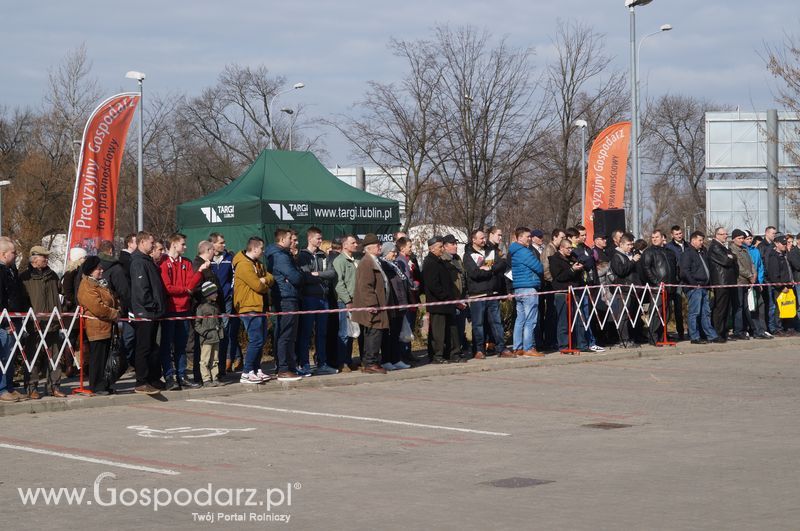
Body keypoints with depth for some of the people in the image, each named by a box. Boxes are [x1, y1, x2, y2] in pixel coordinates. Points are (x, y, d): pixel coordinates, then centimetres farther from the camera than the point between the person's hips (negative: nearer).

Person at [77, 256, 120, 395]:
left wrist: (118, 310, 5)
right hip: (96, 328, -10)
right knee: (97, 358, -5)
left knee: (104, 357, 13)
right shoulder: (87, 287, -15)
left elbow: (112, 301, 26)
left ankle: (104, 384, 20)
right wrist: (115, 314, -12)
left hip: (106, 327, 10)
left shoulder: (101, 283, 19)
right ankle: (97, 386, 0)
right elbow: (98, 308, -22)